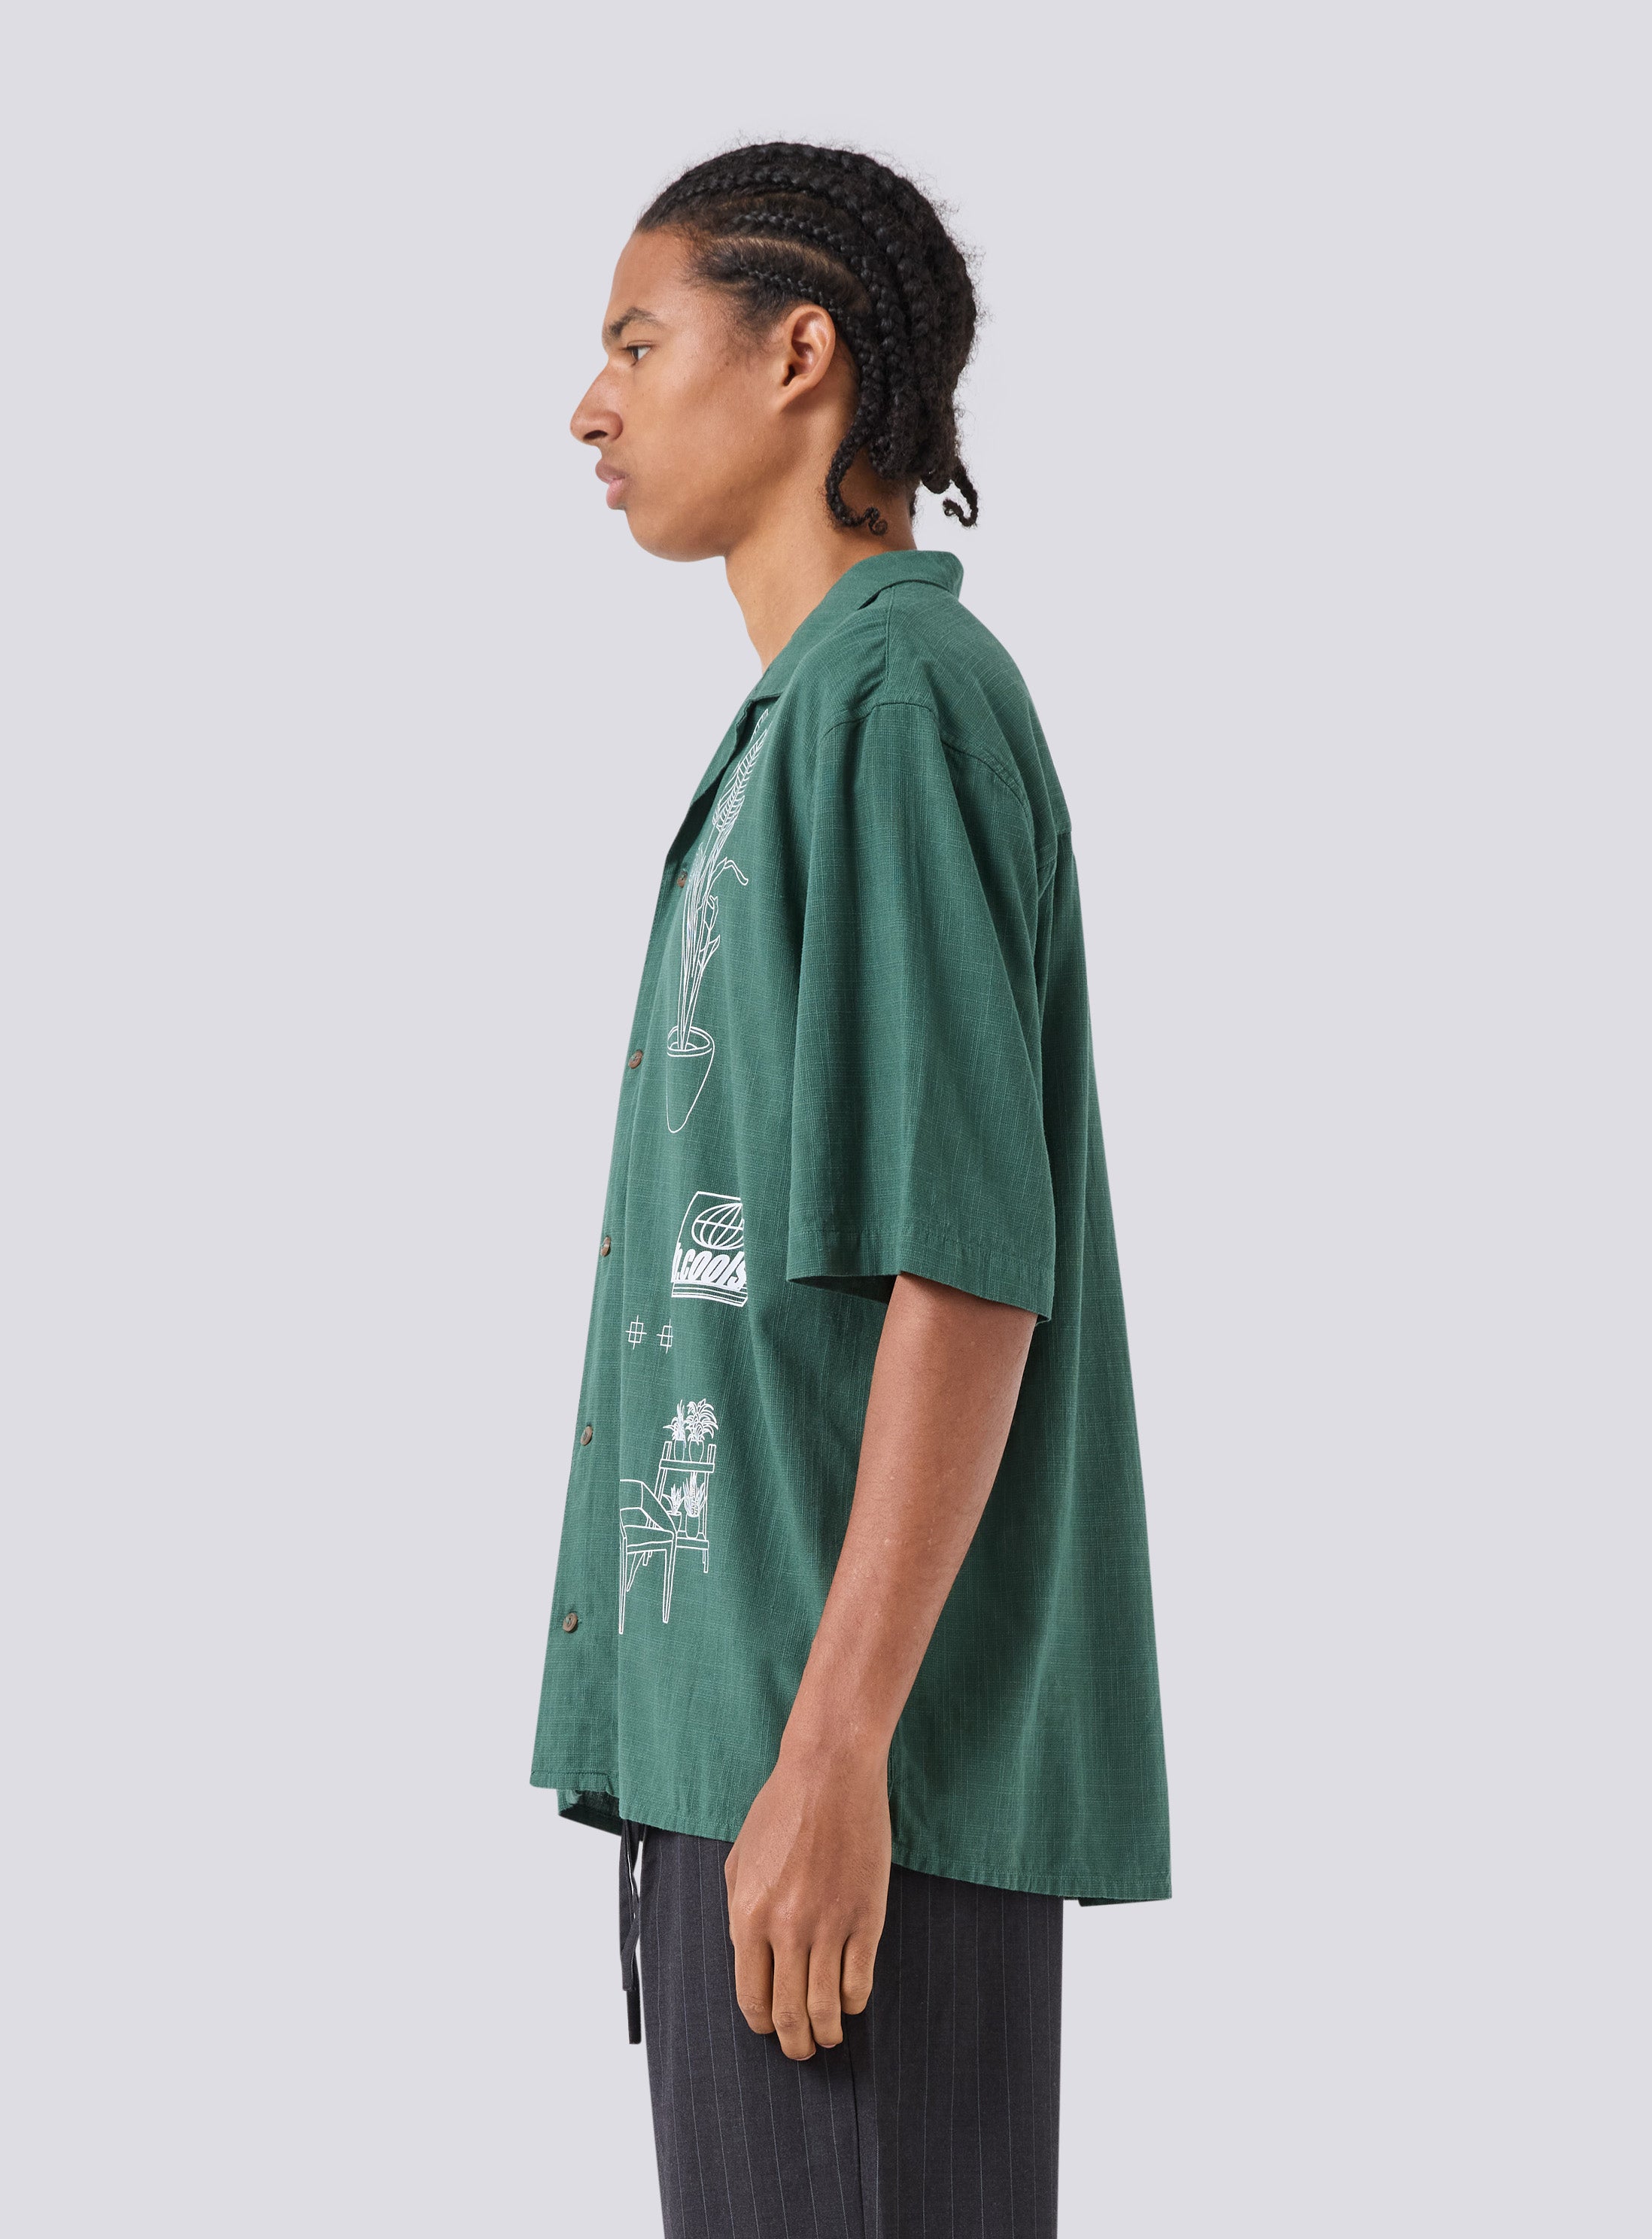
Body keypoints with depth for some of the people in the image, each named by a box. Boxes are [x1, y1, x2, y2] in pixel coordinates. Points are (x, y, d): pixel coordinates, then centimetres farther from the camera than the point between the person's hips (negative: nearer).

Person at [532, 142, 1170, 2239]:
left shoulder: (899, 699, -11)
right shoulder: (803, 723, 19)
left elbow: (969, 1268, -18)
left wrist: (834, 1749, -21)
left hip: (852, 1747, -9)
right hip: (729, 1710, 10)